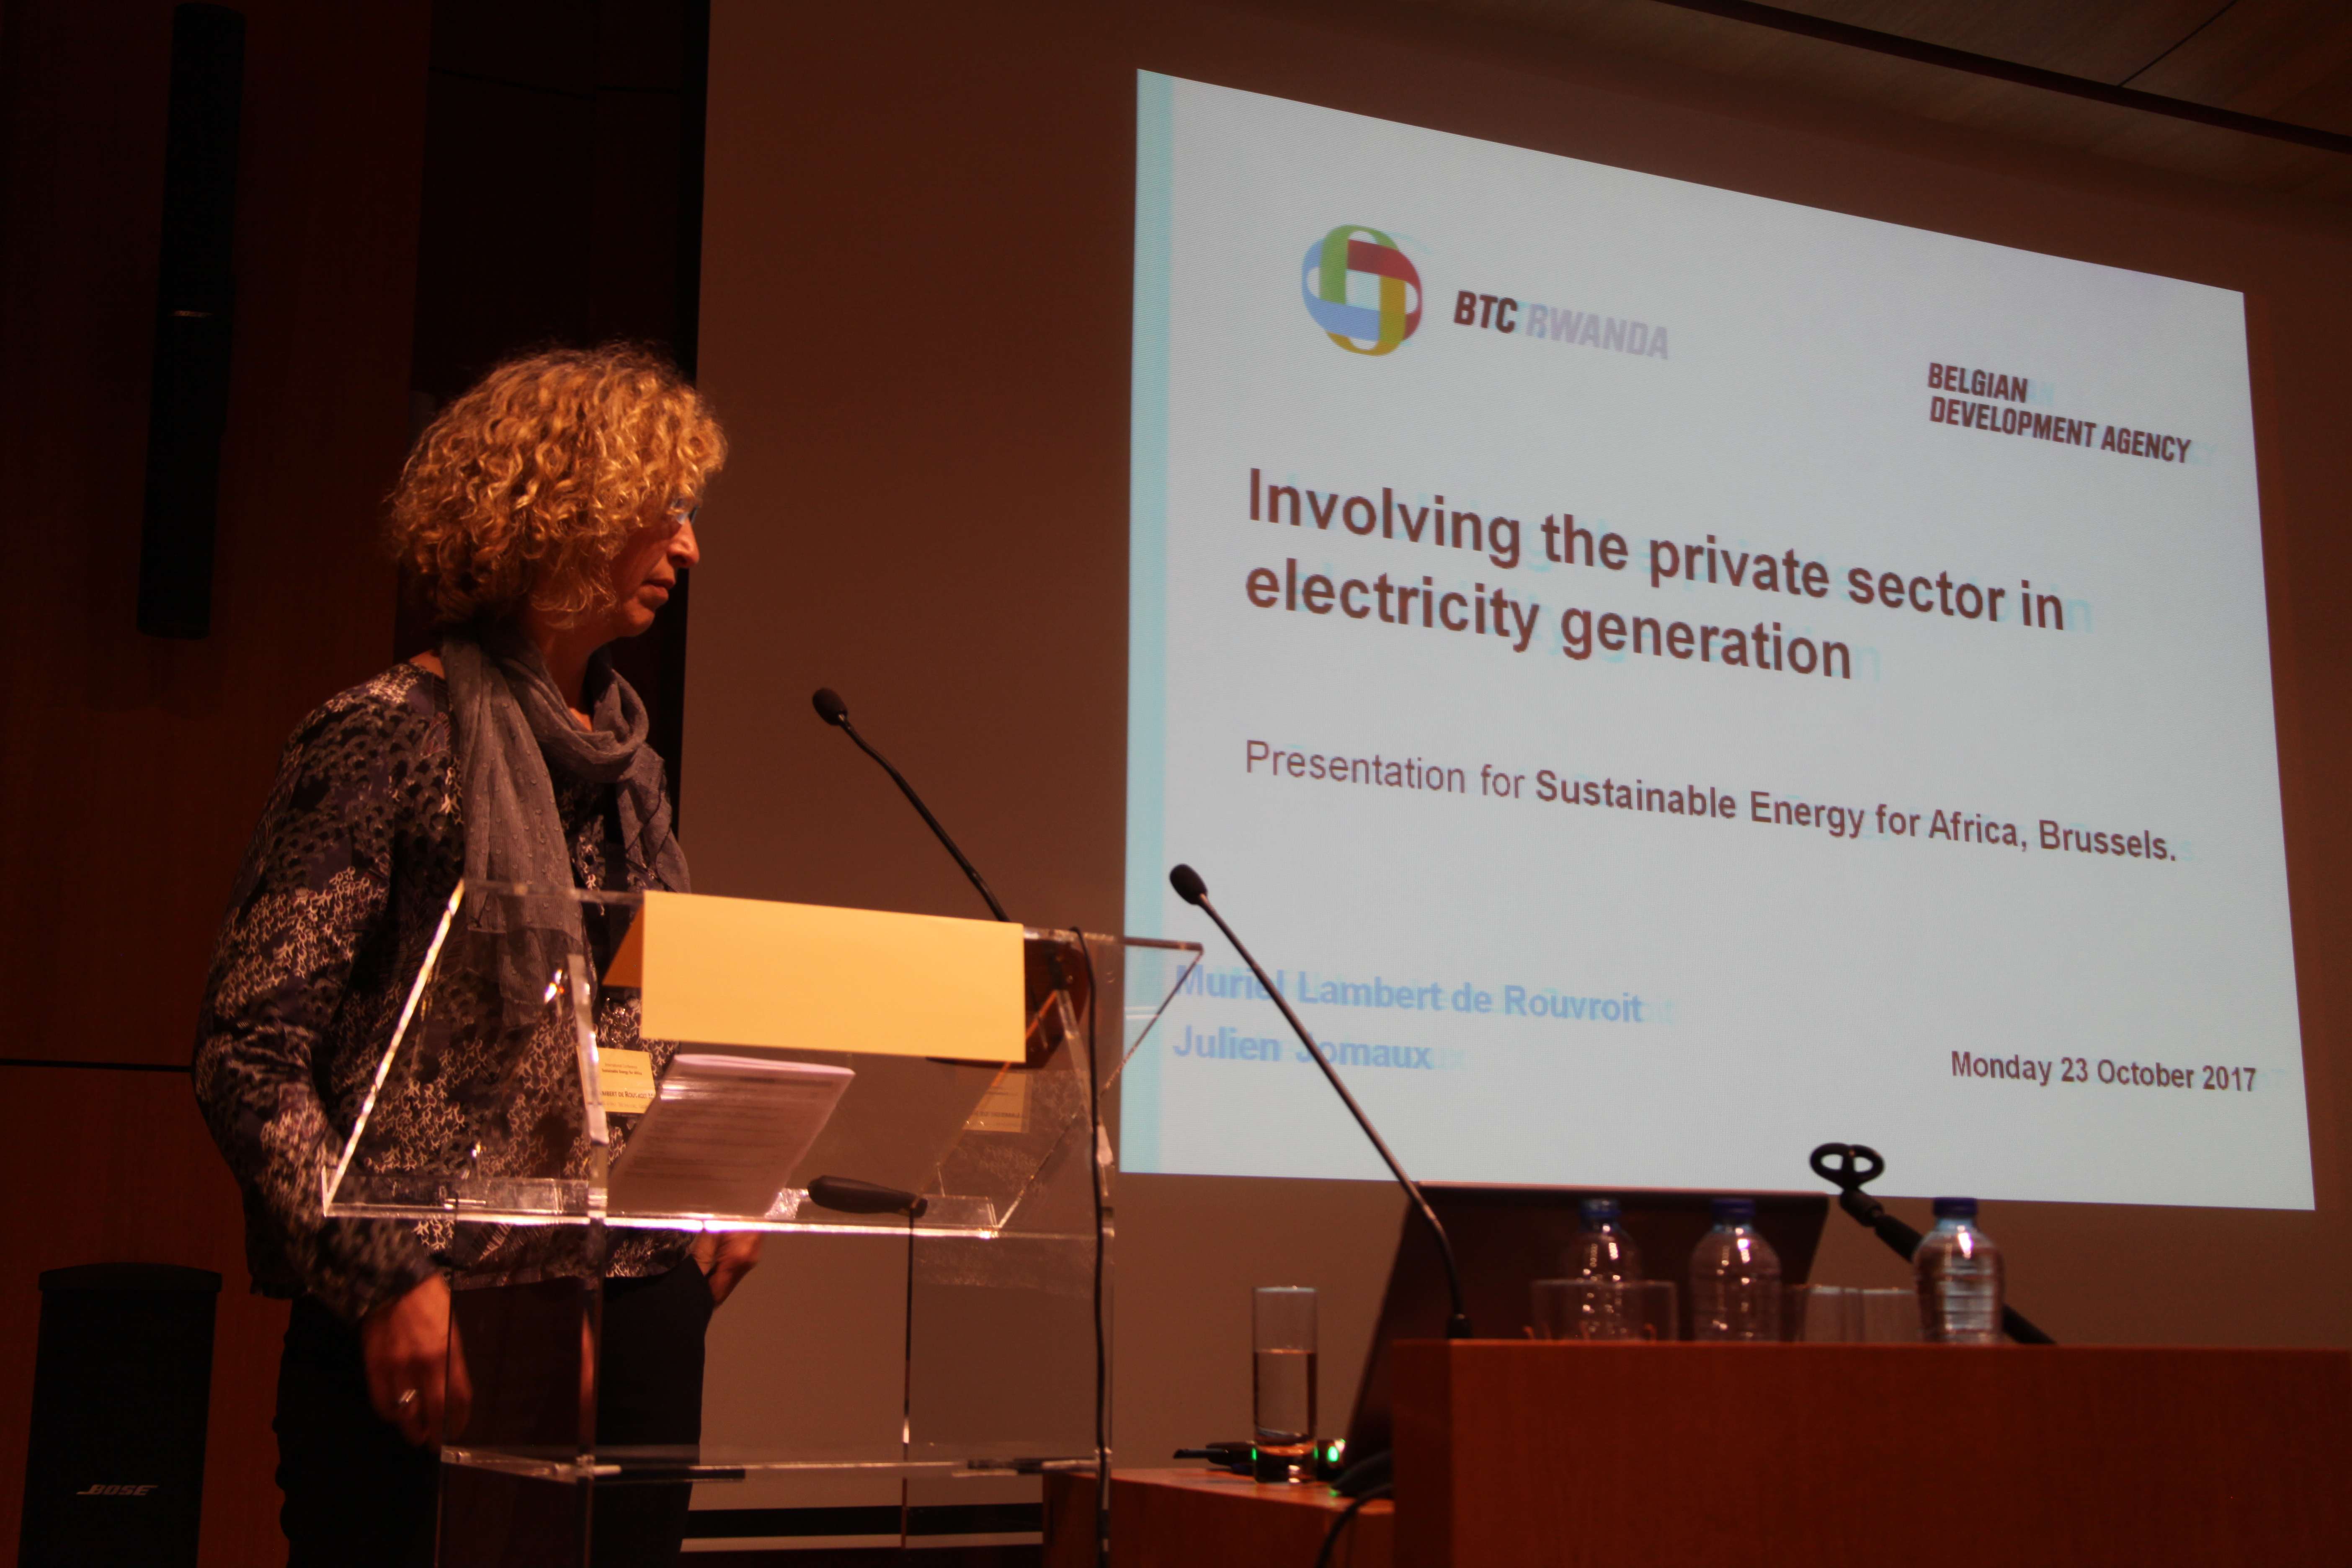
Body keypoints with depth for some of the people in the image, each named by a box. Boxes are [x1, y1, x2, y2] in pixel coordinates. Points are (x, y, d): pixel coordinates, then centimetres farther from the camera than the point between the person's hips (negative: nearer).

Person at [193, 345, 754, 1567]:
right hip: (444, 1330, -6)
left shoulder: (624, 756, 12)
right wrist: (383, 1279, -18)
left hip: (640, 1310, 7)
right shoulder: (388, 738, -8)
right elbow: (248, 1055, -12)